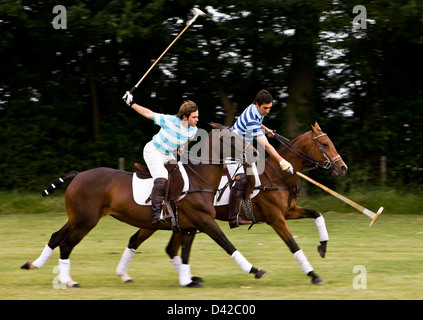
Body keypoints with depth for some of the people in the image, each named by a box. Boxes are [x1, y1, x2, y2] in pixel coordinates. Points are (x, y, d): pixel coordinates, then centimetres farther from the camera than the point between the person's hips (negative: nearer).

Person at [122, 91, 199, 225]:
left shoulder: (193, 129, -8)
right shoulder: (169, 121, -26)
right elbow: (148, 113, -14)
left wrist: (181, 148, -3)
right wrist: (131, 103, -10)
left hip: (168, 155, 8)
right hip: (153, 152, -8)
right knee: (161, 179, -27)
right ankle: (156, 213, -34)